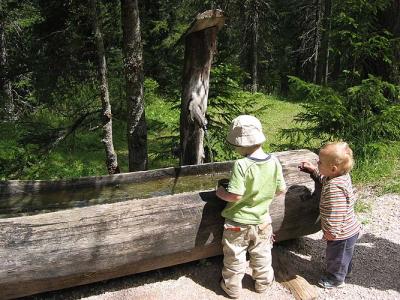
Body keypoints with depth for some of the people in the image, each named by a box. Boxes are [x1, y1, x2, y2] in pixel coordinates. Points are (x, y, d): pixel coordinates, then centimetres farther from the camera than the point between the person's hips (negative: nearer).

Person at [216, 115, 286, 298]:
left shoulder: (241, 165, -28)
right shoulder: (274, 162, -12)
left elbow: (235, 196, -29)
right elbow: (281, 189, -3)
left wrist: (221, 192, -10)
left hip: (238, 222, -4)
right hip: (262, 221, 4)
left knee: (235, 257, 17)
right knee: (261, 255, 25)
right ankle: (263, 283, 44)